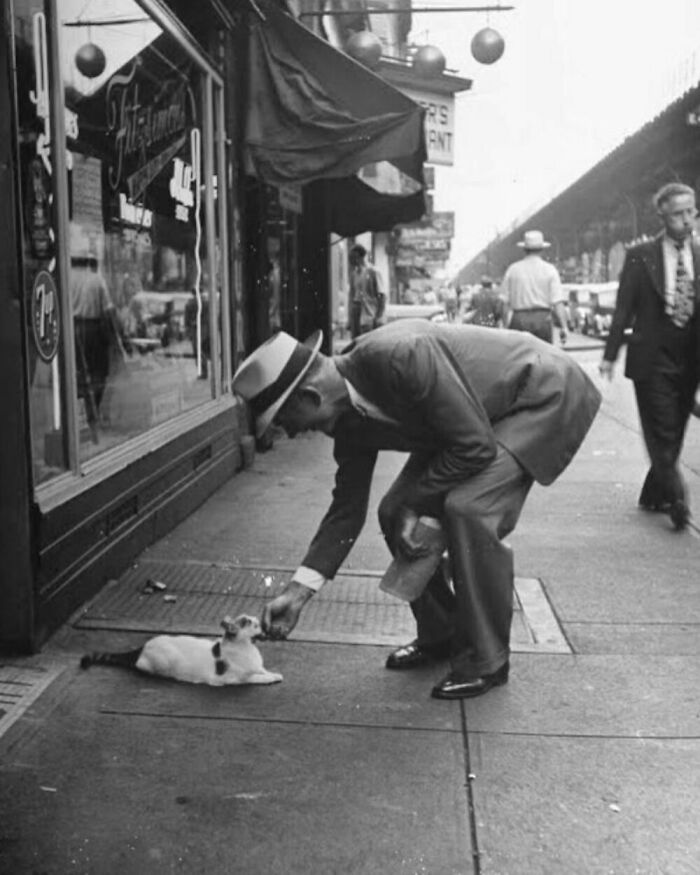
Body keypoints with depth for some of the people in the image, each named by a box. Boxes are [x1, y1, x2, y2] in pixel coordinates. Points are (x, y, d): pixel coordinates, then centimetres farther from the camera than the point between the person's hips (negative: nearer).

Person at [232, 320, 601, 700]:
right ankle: (439, 634, 19)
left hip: (544, 396, -8)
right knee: (394, 512, -1)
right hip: (482, 413, 8)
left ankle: (486, 658, -8)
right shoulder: (347, 416, -9)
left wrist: (413, 505, -18)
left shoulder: (401, 356, -36)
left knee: (468, 507, -26)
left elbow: (476, 446, -30)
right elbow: (347, 507, -1)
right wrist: (297, 590, -5)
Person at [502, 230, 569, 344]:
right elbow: (558, 301, -5)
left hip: (519, 319, 0)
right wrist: (563, 327, -6)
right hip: (542, 318, 0)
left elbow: (504, 301, 4)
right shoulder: (550, 270, 2)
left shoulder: (513, 269, 6)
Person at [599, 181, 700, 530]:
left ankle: (653, 495, 25)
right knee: (662, 435, -5)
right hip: (653, 357, -4)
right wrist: (610, 354, -4)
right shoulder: (640, 255, -3)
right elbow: (623, 308, -1)